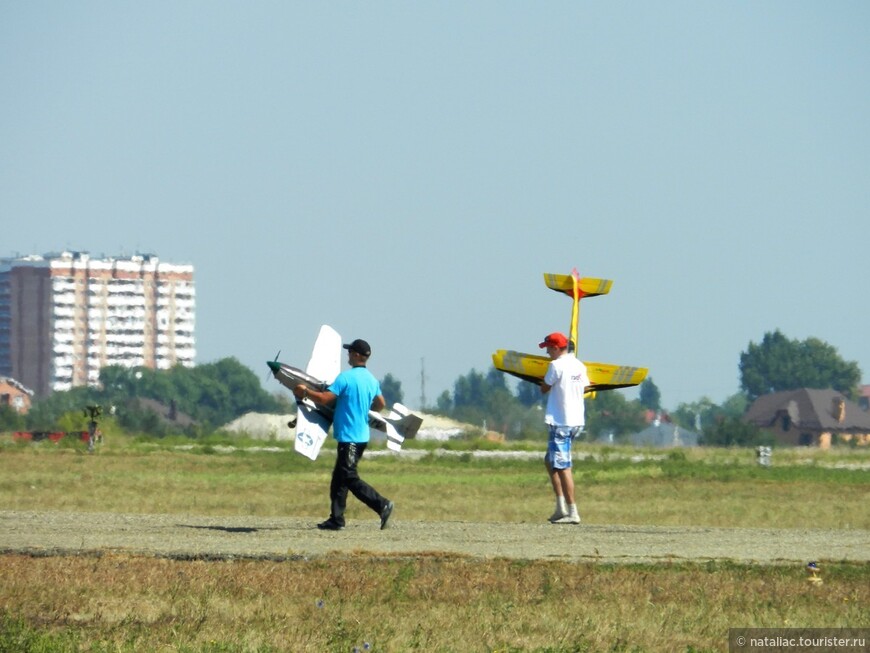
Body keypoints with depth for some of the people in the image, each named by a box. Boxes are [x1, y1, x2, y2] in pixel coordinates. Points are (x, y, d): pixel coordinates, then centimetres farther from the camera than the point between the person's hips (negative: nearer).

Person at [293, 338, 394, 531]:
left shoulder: (346, 377, -15)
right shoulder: (372, 380, 10)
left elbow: (324, 399, -18)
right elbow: (381, 405, 21)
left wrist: (304, 391, -4)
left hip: (349, 437, -9)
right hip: (362, 434, 9)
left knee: (349, 477, -7)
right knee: (339, 478, 12)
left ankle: (382, 505, -15)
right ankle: (336, 519, 12)